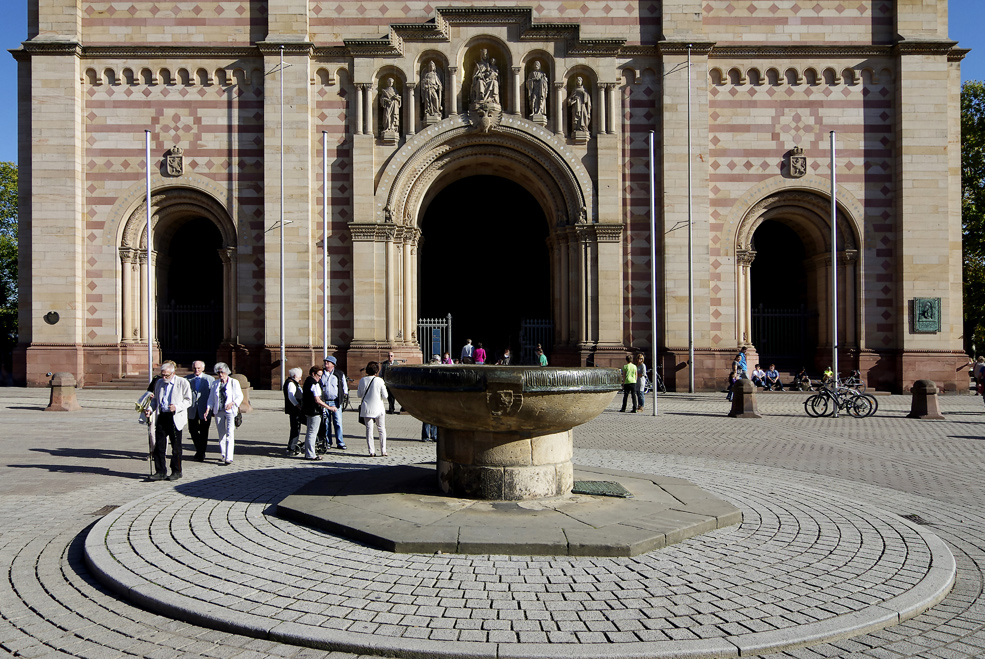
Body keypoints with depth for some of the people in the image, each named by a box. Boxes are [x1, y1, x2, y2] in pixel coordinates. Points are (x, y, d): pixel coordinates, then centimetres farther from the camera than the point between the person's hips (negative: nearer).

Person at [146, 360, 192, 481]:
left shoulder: (182, 383, -2)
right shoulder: (159, 383, 15)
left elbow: (188, 400, -3)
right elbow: (156, 399, 23)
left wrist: (177, 407, -19)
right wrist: (151, 410, 5)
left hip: (175, 418, -5)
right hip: (161, 417, 5)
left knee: (176, 446, 3)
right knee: (159, 445, 1)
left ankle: (176, 471, 14)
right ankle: (160, 472, 8)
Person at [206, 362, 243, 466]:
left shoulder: (234, 383, 2)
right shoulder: (215, 384, 13)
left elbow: (240, 396, 0)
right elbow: (211, 398, 14)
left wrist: (232, 403, -17)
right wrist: (208, 409, 0)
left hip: (230, 411, -4)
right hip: (218, 411, 4)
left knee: (230, 434, -14)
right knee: (221, 435, 8)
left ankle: (229, 457, -18)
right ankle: (222, 455, 20)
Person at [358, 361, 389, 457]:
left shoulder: (362, 380, -3)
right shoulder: (379, 380, -10)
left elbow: (360, 395, 7)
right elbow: (385, 396, -7)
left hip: (366, 409, 2)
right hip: (378, 408, -2)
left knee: (369, 429, 7)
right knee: (382, 429, 11)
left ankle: (371, 451, 4)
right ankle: (383, 451, 9)